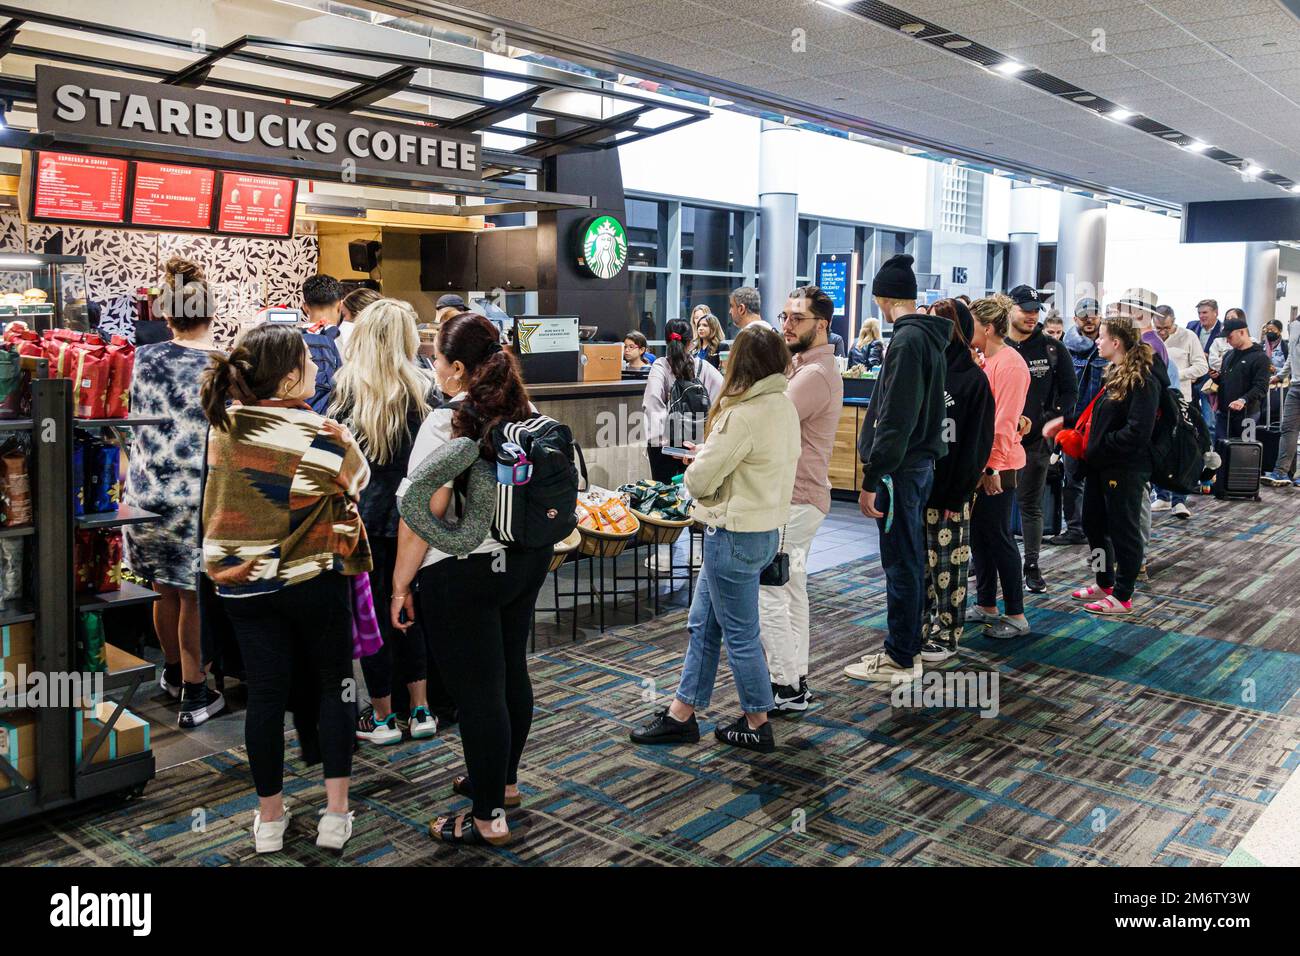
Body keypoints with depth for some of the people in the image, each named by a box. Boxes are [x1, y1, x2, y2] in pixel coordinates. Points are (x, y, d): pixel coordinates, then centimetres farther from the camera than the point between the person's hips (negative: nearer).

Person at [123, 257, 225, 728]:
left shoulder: (145, 359, -1)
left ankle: (173, 672, 42)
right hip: (200, 496, -3)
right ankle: (195, 693, 19)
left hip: (148, 491, 3)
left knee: (165, 589, 21)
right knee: (194, 596, 9)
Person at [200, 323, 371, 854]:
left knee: (265, 696, 11)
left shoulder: (223, 424, -4)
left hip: (242, 585, 3)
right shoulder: (321, 435, -17)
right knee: (333, 686, 13)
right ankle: (335, 815, 15)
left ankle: (269, 819, 23)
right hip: (314, 583, -3)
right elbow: (356, 478, -1)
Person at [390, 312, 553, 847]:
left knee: (477, 690, 3)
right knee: (511, 672, 20)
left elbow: (423, 512, -20)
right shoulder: (526, 414, 5)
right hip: (527, 560, 8)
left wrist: (401, 583, -12)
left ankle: (488, 817, 15)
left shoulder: (446, 424, -17)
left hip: (463, 572, -7)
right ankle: (503, 780, 39)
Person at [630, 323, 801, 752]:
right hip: (765, 527, 9)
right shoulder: (785, 406, 5)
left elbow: (699, 480, -19)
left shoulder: (743, 415, -23)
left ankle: (757, 724, 22)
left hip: (736, 535, -9)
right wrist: (710, 458, 2)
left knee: (740, 634, 6)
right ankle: (681, 714, 27)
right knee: (703, 624, 17)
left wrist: (698, 464, 3)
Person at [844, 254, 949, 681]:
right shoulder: (929, 337, 13)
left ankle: (900, 658, 8)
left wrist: (871, 480, -21)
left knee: (901, 563, -2)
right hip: (921, 462, 10)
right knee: (910, 561, 16)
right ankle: (906, 646, 27)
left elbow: (894, 420, -23)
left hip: (900, 469, -10)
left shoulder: (907, 341, -17)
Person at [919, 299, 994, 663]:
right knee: (920, 562, 11)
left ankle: (947, 635, 13)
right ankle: (926, 626, 23)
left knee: (948, 564, 3)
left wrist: (960, 491, -13)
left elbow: (977, 441, -8)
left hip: (950, 490, -5)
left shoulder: (973, 378, -6)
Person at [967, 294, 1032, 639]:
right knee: (978, 535, 13)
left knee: (998, 537, -3)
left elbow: (1004, 422, -19)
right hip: (977, 463, 9)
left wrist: (992, 466, -21)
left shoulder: (1010, 364, -15)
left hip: (997, 467, -9)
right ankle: (986, 607, 24)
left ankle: (1017, 616, 7)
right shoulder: (984, 362, 12)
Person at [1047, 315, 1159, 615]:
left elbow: (1137, 431, -24)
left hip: (1126, 469, -10)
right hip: (1101, 464, 10)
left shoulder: (1142, 381, -17)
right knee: (1093, 523, 17)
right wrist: (1086, 440, 4)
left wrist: (1098, 448, -18)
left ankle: (1122, 596, 14)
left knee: (1123, 529, 2)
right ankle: (1105, 584, 33)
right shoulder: (1114, 374, 12)